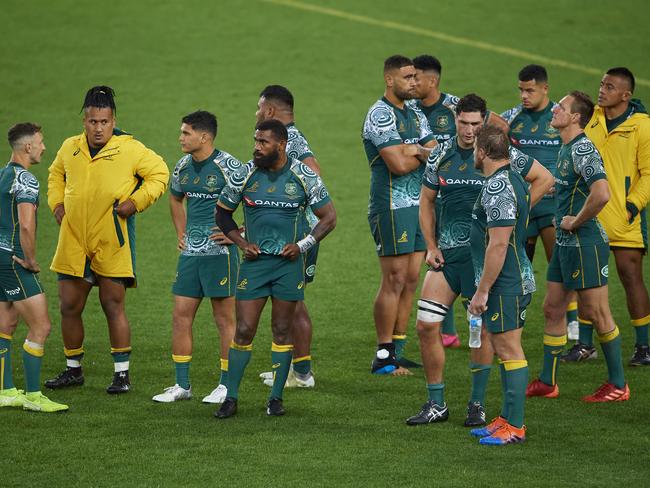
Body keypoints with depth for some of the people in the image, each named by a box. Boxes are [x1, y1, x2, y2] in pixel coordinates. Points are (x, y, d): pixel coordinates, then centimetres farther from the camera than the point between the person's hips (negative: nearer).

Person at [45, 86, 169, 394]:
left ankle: (122, 374, 6)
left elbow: (159, 173, 1)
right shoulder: (70, 148, 8)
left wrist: (135, 202, -9)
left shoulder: (129, 149, -6)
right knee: (69, 307, 8)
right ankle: (73, 370, 23)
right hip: (73, 242, 4)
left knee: (113, 306, -2)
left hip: (111, 243, -4)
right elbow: (56, 175, 28)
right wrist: (56, 203, 13)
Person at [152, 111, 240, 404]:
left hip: (219, 251, -7)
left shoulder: (227, 166, -12)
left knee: (225, 319, 1)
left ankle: (226, 385, 9)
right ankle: (182, 385, 12)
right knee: (181, 316, 5)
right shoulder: (183, 167, 9)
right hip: (190, 253, 7)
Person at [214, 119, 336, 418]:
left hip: (288, 262, -1)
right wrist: (241, 243, -1)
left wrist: (303, 246, -7)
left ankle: (276, 398, 13)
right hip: (254, 260, 1)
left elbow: (329, 217, 4)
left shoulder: (303, 177, -5)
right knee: (243, 330, -4)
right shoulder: (245, 175, -1)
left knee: (282, 331, 4)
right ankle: (231, 398, 3)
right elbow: (222, 213, 12)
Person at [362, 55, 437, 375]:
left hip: (419, 203, 8)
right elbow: (399, 164, -20)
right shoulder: (380, 115, -11)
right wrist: (425, 154, -2)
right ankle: (383, 357, -3)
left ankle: (398, 351, 14)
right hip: (391, 205, -8)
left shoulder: (415, 115, 16)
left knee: (410, 281, 8)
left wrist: (416, 150, -12)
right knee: (394, 281, -8)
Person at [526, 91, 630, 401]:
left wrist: (576, 222, -20)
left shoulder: (583, 149, -18)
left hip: (585, 243, -10)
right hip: (565, 243, 10)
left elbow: (602, 194, -32)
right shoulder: (566, 149, 13)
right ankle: (548, 383, 20)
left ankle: (618, 385, 7)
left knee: (596, 313, -3)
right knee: (552, 309, 13)